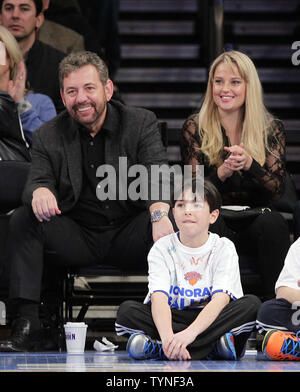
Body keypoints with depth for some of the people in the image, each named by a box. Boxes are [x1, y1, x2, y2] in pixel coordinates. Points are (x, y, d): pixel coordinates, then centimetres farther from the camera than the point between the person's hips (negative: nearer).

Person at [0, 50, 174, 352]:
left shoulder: (141, 123, 1)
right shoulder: (48, 136, 6)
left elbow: (157, 177, -12)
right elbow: (37, 180, -6)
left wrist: (159, 212, -36)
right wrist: (40, 191, -35)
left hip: (128, 237, -1)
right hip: (77, 241, 1)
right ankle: (27, 325, -25)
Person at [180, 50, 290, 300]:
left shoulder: (271, 129, 5)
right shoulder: (195, 128, 4)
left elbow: (277, 191, -3)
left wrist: (249, 165, -22)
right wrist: (222, 172, -21)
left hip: (255, 223, 1)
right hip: (215, 222, 0)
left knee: (272, 221, -34)